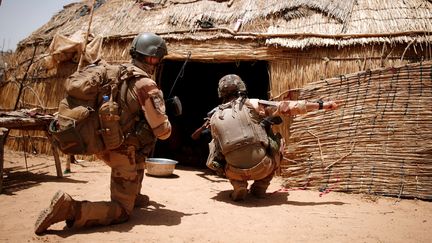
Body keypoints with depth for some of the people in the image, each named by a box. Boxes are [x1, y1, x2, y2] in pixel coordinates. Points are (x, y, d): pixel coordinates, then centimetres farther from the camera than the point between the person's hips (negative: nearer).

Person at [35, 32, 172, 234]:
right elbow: (162, 131, -17)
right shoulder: (147, 86, -17)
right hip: (123, 152, -8)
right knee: (121, 212, 0)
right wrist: (167, 124, 7)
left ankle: (133, 195, 38)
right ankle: (71, 208, -19)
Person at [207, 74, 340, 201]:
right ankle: (260, 187, 20)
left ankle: (239, 186, 11)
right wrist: (321, 104, 2)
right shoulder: (252, 104, -1)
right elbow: (286, 107, -3)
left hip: (236, 172, 2)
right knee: (278, 141, 26)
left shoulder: (215, 118, 6)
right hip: (262, 168, -2)